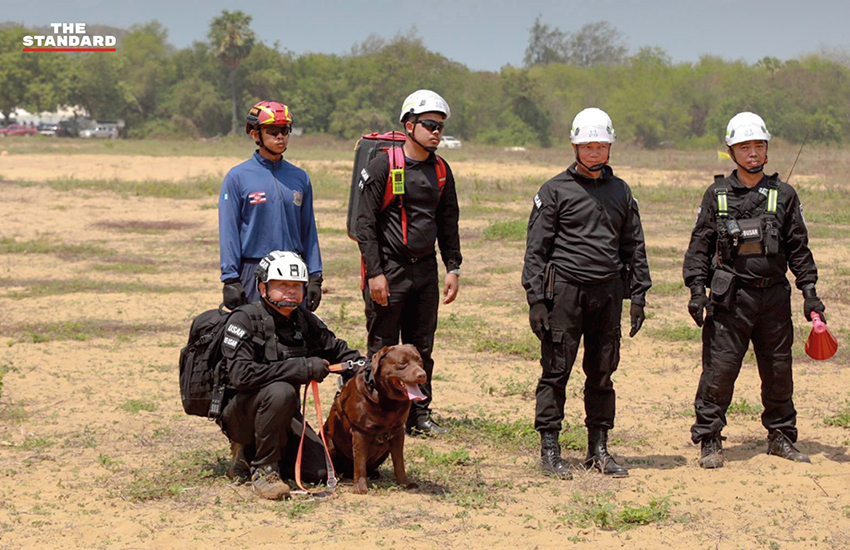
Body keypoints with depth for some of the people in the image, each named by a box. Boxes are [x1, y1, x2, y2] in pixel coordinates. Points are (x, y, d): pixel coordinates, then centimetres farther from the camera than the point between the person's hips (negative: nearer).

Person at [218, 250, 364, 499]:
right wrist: (302, 368, -29)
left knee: (318, 471, -11)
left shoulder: (305, 320, 3)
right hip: (239, 412, -6)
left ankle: (251, 451, 14)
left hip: (282, 414, 6)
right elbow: (241, 375, -29)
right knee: (280, 391, -36)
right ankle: (263, 469, -18)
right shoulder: (244, 319, -16)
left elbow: (337, 350, 18)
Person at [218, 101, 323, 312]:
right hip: (253, 271, -3)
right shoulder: (238, 177, 0)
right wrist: (231, 280, -9)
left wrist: (315, 276, 8)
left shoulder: (300, 178, 11)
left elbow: (309, 231, 13)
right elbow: (228, 232, -3)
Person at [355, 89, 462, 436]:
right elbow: (365, 222, -10)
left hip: (426, 270, 6)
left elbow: (448, 223, 18)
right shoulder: (384, 165, -9)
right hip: (389, 268, -6)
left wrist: (453, 268, 10)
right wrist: (375, 273, -15)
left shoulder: (440, 170, 10)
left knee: (422, 346, 10)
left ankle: (419, 414, 19)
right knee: (383, 348, -1)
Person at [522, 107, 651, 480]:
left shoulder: (620, 192, 14)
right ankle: (549, 449, 3)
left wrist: (638, 295, 11)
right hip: (565, 291, -4)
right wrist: (536, 299, -9)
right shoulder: (555, 190, 1)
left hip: (608, 293, 4)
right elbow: (536, 248, -2)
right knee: (556, 371, -3)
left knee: (602, 374, 8)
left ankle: (599, 449, 15)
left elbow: (634, 247, 18)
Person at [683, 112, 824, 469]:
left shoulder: (784, 196, 7)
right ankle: (709, 441, 3)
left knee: (779, 369, 8)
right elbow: (700, 245, 5)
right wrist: (697, 289, -4)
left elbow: (798, 248, 11)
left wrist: (809, 291, 5)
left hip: (774, 296, 2)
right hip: (730, 296, -2)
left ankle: (781, 436, 23)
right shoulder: (717, 195, 4)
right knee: (719, 368, -6)